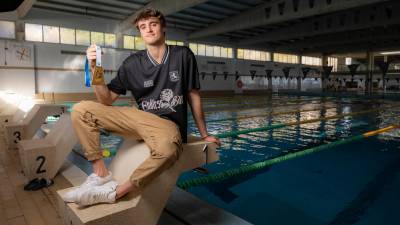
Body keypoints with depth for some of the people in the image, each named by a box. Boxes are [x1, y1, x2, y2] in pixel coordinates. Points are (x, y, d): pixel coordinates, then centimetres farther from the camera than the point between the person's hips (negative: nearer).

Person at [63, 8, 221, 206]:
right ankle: (101, 174, -11)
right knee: (81, 110, -8)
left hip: (168, 124, -3)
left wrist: (204, 134, 7)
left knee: (167, 149, -40)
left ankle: (114, 192, -18)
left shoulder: (183, 56, 0)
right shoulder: (133, 63, 4)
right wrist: (95, 69, -11)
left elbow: (194, 96, 5)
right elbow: (107, 100, 5)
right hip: (139, 117, 4)